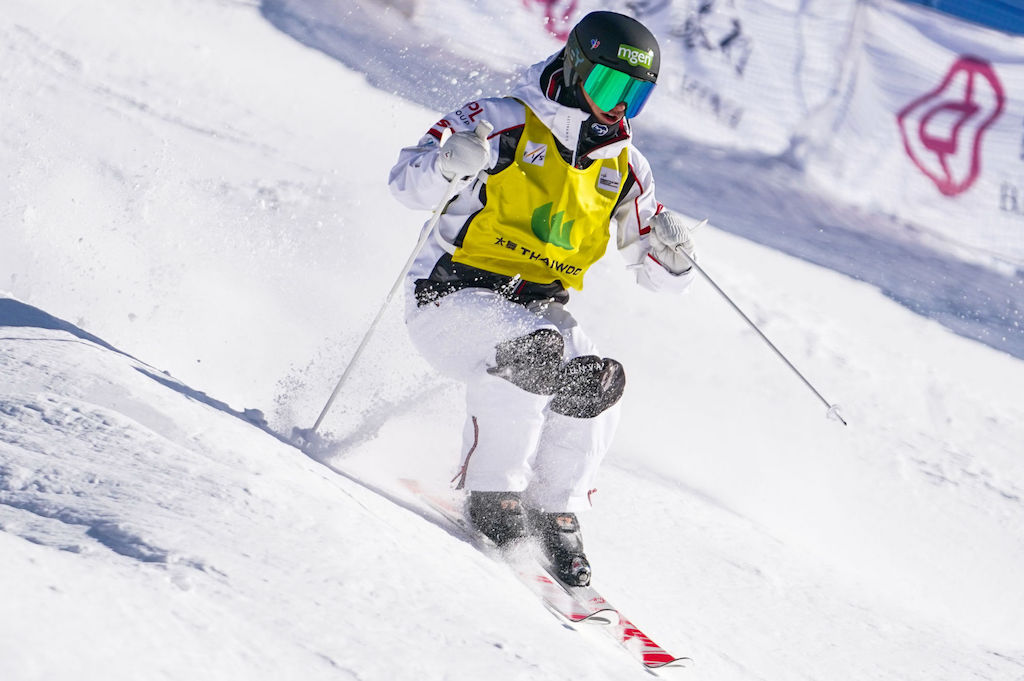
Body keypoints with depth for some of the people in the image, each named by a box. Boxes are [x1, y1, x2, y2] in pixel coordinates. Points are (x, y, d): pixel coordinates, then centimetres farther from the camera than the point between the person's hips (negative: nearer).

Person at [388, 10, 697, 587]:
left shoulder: (626, 167, 8)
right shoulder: (506, 123, -7)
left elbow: (661, 274, 12)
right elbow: (408, 183, -12)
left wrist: (672, 250, -13)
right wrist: (448, 161, -34)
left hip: (538, 309, 5)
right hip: (453, 296, -5)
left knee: (597, 386, -23)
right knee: (532, 353, -33)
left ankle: (557, 514, -4)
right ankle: (492, 495, -18)